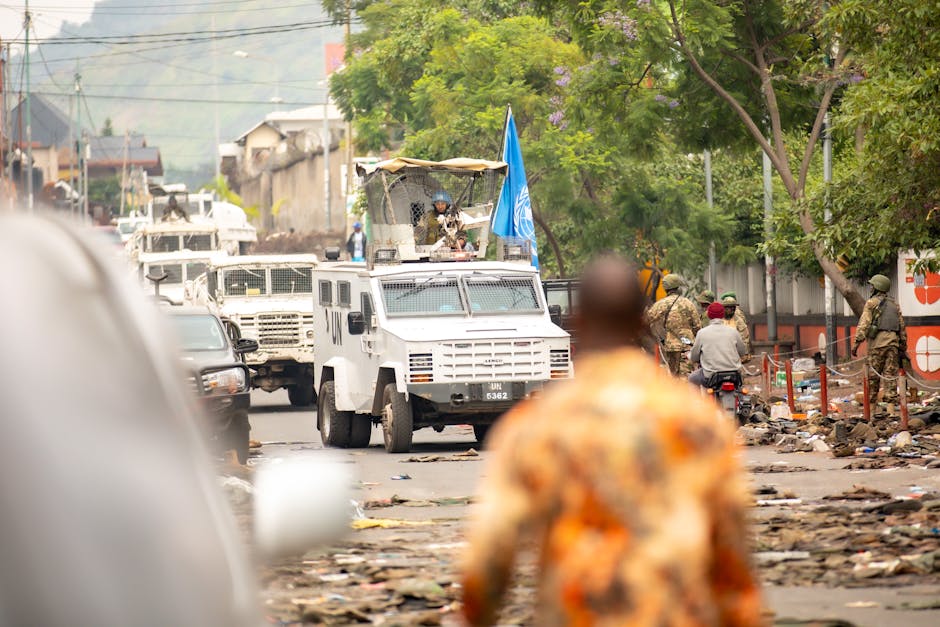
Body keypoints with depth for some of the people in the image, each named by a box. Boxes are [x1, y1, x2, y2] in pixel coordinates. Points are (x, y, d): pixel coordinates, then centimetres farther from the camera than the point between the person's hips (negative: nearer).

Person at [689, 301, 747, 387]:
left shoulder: (702, 333, -5)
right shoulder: (733, 331, 0)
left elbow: (694, 358, 3)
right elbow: (742, 352, 12)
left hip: (711, 376, -2)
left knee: (691, 378, 25)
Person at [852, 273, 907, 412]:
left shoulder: (871, 303, 0)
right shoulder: (894, 304, 17)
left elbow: (864, 324, -9)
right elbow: (902, 326, 17)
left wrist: (857, 342, -11)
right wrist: (903, 346, 21)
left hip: (877, 342, -4)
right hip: (893, 342, 4)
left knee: (873, 376, 2)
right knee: (890, 376, 2)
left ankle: (872, 407, 4)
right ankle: (891, 408, -5)